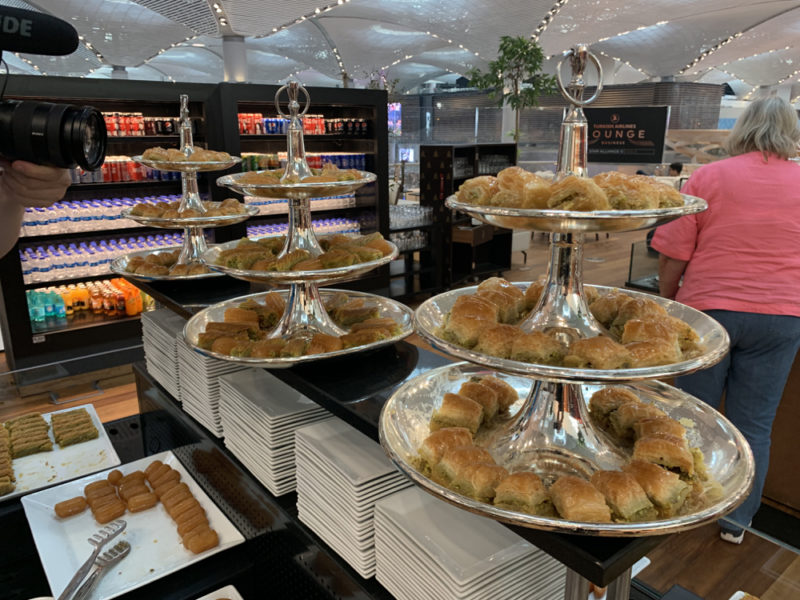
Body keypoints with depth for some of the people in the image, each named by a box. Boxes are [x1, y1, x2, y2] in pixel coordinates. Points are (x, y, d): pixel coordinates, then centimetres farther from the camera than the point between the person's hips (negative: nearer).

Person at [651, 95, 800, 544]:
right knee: (754, 423, 11)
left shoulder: (708, 177, -4)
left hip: (708, 309, -1)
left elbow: (672, 255, -7)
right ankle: (737, 519, 22)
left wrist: (668, 304, 7)